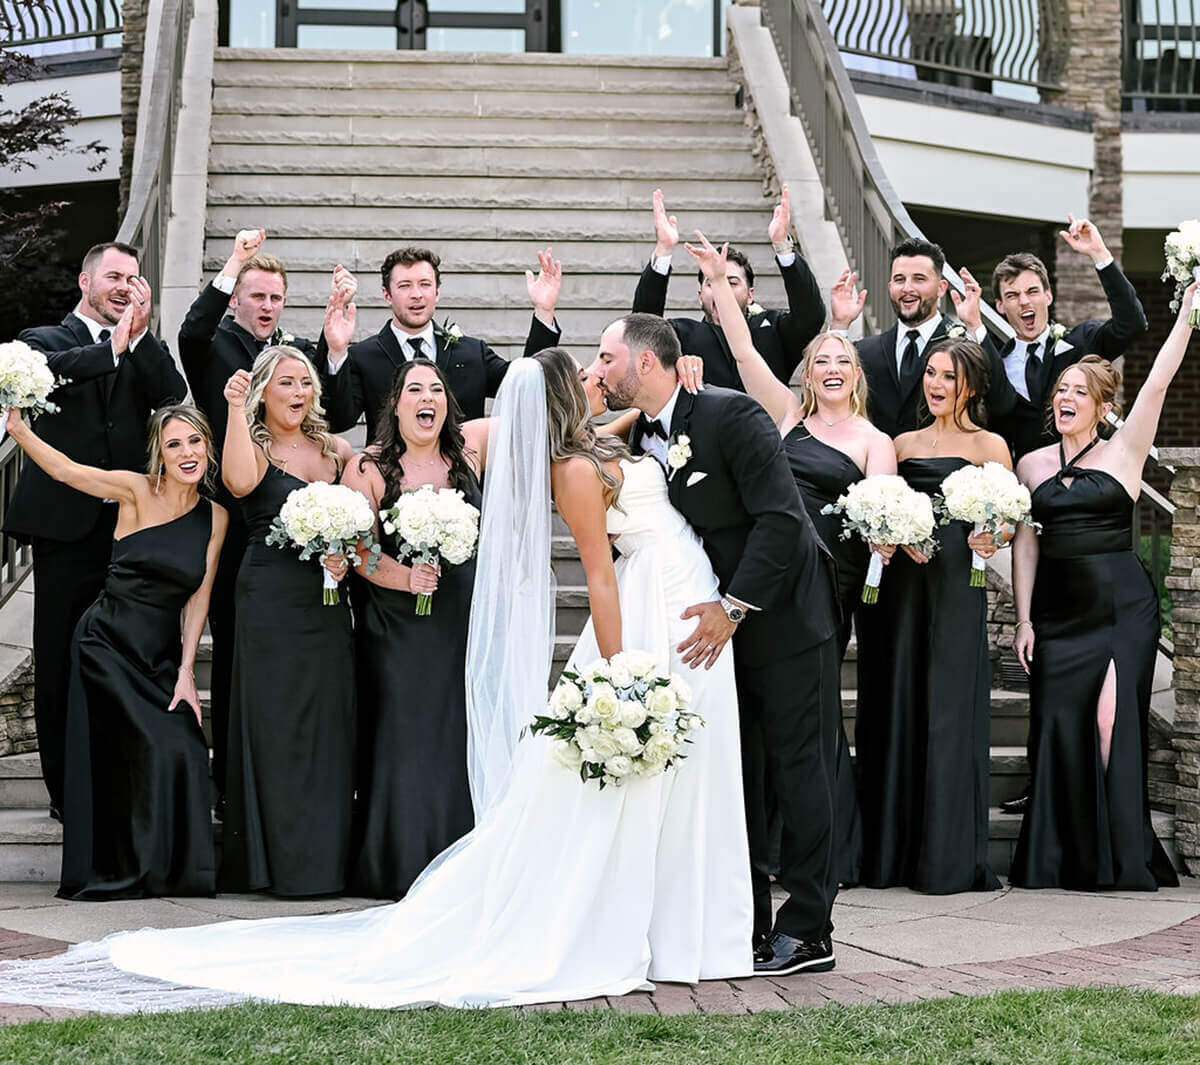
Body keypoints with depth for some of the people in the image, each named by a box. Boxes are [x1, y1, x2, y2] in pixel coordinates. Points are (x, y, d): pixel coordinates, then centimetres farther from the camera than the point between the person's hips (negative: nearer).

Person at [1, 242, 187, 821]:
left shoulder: (143, 350, 13)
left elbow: (173, 395, -5)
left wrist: (140, 334, -13)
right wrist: (112, 347, -22)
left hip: (128, 524, 2)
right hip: (66, 527, -2)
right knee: (60, 663, 5)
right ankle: (66, 790, 14)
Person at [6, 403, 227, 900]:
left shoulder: (214, 517, 4)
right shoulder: (138, 492, -6)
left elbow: (199, 598, 3)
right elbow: (65, 469, -16)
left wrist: (186, 670, -3)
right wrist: (16, 426, -28)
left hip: (162, 653, 4)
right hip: (108, 641, -3)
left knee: (183, 751, -10)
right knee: (150, 747, -12)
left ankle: (174, 870, 6)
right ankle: (119, 873, 4)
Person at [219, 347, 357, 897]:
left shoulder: (337, 450, 13)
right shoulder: (254, 448, -1)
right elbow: (239, 481, -25)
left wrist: (348, 555, -6)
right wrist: (236, 409, -29)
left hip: (329, 604, 5)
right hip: (271, 603, -5)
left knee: (330, 722, 5)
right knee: (277, 724, -2)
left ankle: (327, 858, 12)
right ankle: (283, 860, 4)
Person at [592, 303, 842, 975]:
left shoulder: (732, 415, -18)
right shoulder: (637, 437, 5)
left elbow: (780, 517, -22)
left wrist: (732, 608, -22)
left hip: (785, 614, -8)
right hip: (722, 620, 8)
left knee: (800, 766, -3)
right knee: (733, 773, 9)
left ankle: (807, 931, 1)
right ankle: (747, 926, 17)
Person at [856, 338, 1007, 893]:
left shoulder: (989, 446, 4)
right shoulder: (903, 443, 17)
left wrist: (988, 540, -20)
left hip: (956, 583, -4)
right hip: (902, 581, 5)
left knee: (949, 709, -5)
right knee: (896, 703, 4)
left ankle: (949, 857, 0)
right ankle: (892, 850, 11)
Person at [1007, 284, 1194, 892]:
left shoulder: (1123, 452, 3)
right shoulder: (1032, 464, 11)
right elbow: (1025, 543, 10)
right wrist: (1023, 619, 4)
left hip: (1121, 607, -3)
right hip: (1058, 609, 3)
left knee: (1113, 721, -13)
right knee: (1059, 727, 0)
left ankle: (1121, 858, -4)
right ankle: (1065, 858, 9)